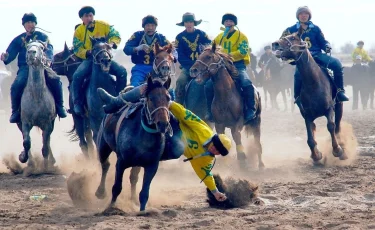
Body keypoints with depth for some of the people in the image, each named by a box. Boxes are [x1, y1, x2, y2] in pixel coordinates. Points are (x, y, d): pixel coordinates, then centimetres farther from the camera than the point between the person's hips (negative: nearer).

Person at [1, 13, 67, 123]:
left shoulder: (42, 36, 12)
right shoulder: (19, 40, 16)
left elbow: (49, 49, -4)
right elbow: (11, 54, 10)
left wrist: (48, 60, -27)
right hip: (25, 67, 1)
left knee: (55, 80, -28)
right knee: (16, 86, -27)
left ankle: (60, 106, -11)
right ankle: (15, 111, -10)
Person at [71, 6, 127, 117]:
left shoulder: (103, 25, 2)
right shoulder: (78, 31, 2)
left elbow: (116, 36, 0)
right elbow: (77, 50, -3)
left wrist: (112, 43, -22)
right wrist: (88, 52, -22)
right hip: (89, 59, -1)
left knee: (122, 71, -22)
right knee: (77, 75, -29)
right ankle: (77, 103, -14)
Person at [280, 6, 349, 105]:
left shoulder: (315, 29, 11)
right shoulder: (292, 30, 7)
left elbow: (323, 42, 13)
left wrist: (327, 46, -10)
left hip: (317, 55, 2)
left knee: (336, 64, -21)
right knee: (298, 73, -36)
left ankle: (340, 91, -12)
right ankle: (298, 98, -15)